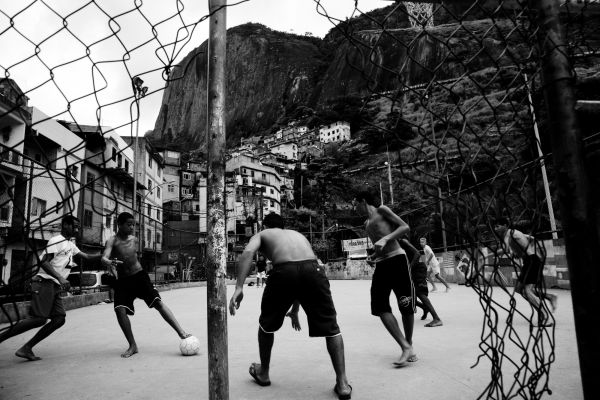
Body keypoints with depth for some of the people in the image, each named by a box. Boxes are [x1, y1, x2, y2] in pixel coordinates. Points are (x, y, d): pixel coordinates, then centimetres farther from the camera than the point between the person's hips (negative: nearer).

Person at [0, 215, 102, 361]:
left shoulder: (71, 245, 21)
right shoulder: (56, 241, -8)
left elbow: (87, 257, 24)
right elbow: (43, 262, -18)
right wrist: (60, 278, -26)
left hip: (55, 288, 9)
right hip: (45, 283, -9)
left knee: (59, 319, -2)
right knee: (39, 319, -17)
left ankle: (26, 349, 4)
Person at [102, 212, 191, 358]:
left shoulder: (134, 239, 6)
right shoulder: (112, 240, -8)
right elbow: (104, 258, -25)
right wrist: (110, 262, -44)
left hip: (139, 276, 2)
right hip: (122, 280, -1)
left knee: (158, 302, -10)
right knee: (120, 310, -16)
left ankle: (181, 332, -15)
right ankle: (132, 346, 2)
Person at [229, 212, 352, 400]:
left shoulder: (261, 234, 29)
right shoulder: (297, 234, 40)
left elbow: (248, 252, 3)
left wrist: (239, 287, -6)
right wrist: (295, 309, 52)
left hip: (284, 271, -2)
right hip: (313, 269, 3)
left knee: (267, 324, 25)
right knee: (331, 328, 19)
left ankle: (263, 373, 41)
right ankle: (342, 384, 14)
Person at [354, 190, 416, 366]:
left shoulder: (382, 210, 3)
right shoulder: (366, 224, 23)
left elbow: (405, 227, -7)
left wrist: (385, 239, -17)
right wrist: (374, 256, 15)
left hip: (397, 260, -7)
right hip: (381, 265, 7)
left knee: (406, 307, -1)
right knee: (380, 307, -9)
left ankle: (409, 345, 18)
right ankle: (405, 347, -6)